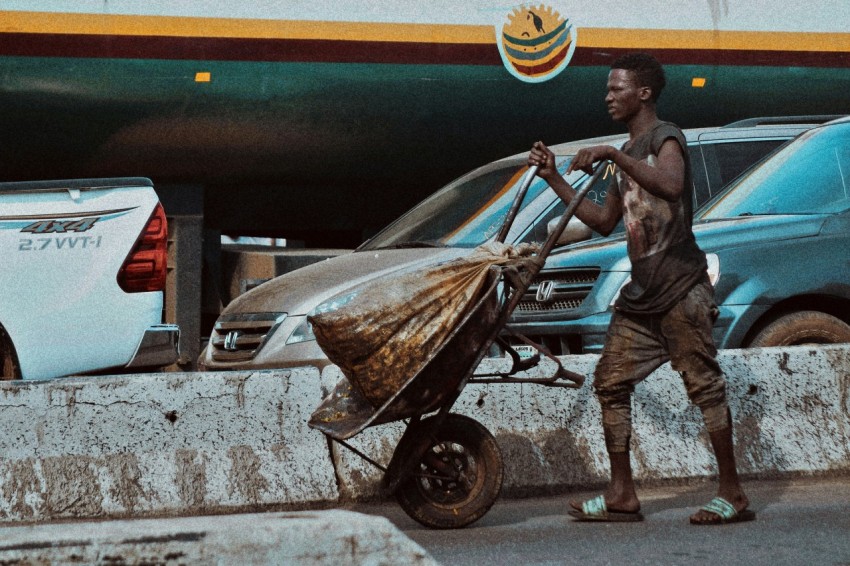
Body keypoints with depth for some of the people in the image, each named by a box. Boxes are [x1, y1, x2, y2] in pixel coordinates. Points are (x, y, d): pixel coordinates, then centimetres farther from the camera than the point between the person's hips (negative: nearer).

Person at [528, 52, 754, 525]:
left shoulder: (665, 137, -7)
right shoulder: (627, 156, 20)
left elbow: (671, 185, -29)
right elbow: (605, 222, 23)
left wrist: (612, 155, -27)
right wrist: (555, 179, 21)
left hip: (680, 287, -9)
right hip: (641, 293, 9)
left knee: (705, 385, -7)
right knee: (611, 382, 5)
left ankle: (733, 495, -2)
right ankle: (622, 495, 9)